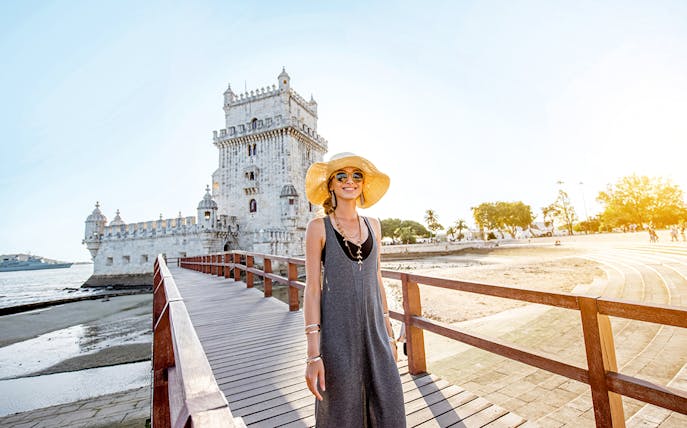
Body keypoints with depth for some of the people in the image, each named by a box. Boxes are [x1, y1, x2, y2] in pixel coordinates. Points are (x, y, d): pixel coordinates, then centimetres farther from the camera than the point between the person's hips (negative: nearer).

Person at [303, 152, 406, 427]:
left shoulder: (373, 225, 6)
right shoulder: (318, 227, -8)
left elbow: (376, 280, 11)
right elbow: (312, 289, -10)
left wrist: (388, 333, 12)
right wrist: (313, 354, -14)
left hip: (373, 331, 4)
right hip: (337, 333, -4)